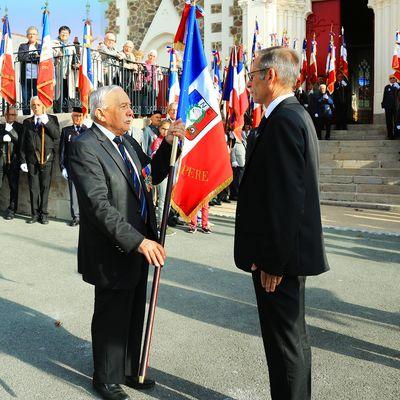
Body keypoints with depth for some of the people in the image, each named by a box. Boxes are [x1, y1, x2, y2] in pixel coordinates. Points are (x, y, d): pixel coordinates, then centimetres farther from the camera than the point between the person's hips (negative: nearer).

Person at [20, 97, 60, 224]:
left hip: (46, 159, -2)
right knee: (33, 187, 4)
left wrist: (47, 123, -13)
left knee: (45, 187, -1)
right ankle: (35, 214, 10)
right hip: (31, 159, 2)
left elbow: (57, 135, -3)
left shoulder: (52, 119, 9)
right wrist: (23, 161, 5)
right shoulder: (27, 122, 14)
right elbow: (23, 143, 11)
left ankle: (43, 214, 6)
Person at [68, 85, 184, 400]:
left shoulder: (128, 143, 9)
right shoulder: (85, 147, -18)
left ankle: (129, 370, 40)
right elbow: (99, 206, -26)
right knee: (112, 318, 10)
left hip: (139, 245, 8)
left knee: (134, 315, 20)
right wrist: (138, 241, -30)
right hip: (113, 252, -8)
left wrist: (169, 144, 2)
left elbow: (154, 174, 19)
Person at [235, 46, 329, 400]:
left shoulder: (283, 119, -18)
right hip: (291, 252, 10)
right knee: (294, 336, 21)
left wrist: (273, 261, -20)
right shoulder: (296, 114, 14)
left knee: (285, 342, 2)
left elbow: (287, 197, -24)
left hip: (280, 256, -10)